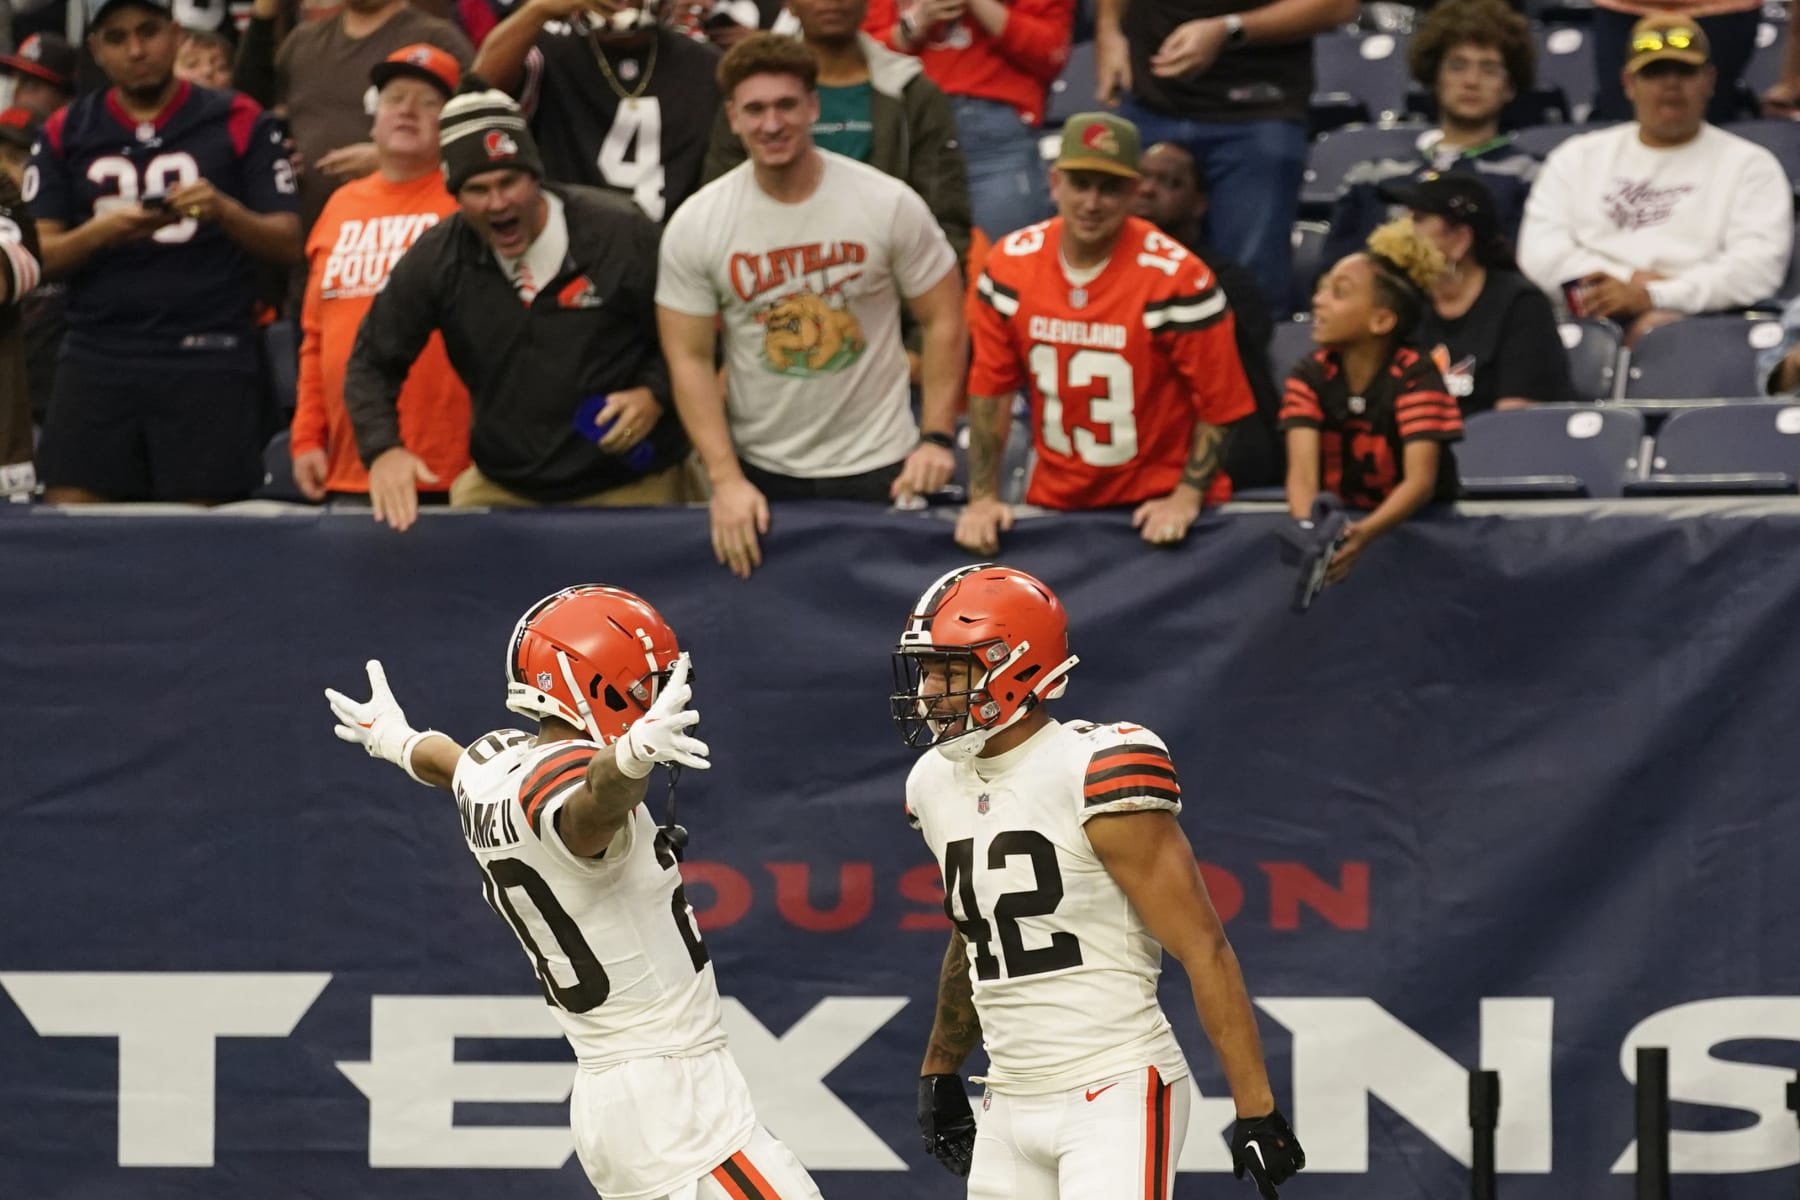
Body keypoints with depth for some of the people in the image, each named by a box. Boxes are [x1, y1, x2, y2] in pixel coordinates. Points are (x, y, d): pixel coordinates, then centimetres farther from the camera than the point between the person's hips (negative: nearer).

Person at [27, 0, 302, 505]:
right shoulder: (66, 134, 11)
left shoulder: (238, 123, 5)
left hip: (209, 365, -2)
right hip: (96, 362, 2)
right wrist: (101, 233, -14)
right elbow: (41, 255, 6)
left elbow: (287, 245, 3)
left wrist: (224, 212, -17)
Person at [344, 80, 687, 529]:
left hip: (630, 488, -2)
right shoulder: (436, 258, -4)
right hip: (501, 488, 2)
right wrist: (383, 450, -13)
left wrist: (655, 395, -18)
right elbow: (373, 362, 4)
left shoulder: (620, 234, -11)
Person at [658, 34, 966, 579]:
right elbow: (689, 359, -5)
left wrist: (936, 438, -10)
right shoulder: (695, 226, -8)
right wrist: (726, 480, -12)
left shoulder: (890, 205, -9)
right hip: (760, 471, 1)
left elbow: (943, 320, -2)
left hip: (877, 466, -1)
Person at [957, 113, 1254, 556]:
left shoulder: (1176, 278, -16)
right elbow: (990, 390, 4)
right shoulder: (1010, 265, -4)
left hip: (1157, 505, -3)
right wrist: (984, 497, -1)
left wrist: (1188, 498, -16)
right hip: (1054, 499, 3)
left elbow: (1219, 403, -10)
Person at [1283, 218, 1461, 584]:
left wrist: (1366, 534, -43)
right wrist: (1308, 528, -39)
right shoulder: (1310, 376, -3)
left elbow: (1420, 480, -23)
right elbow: (1302, 472, -16)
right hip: (1337, 525, 3)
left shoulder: (1416, 377, -12)